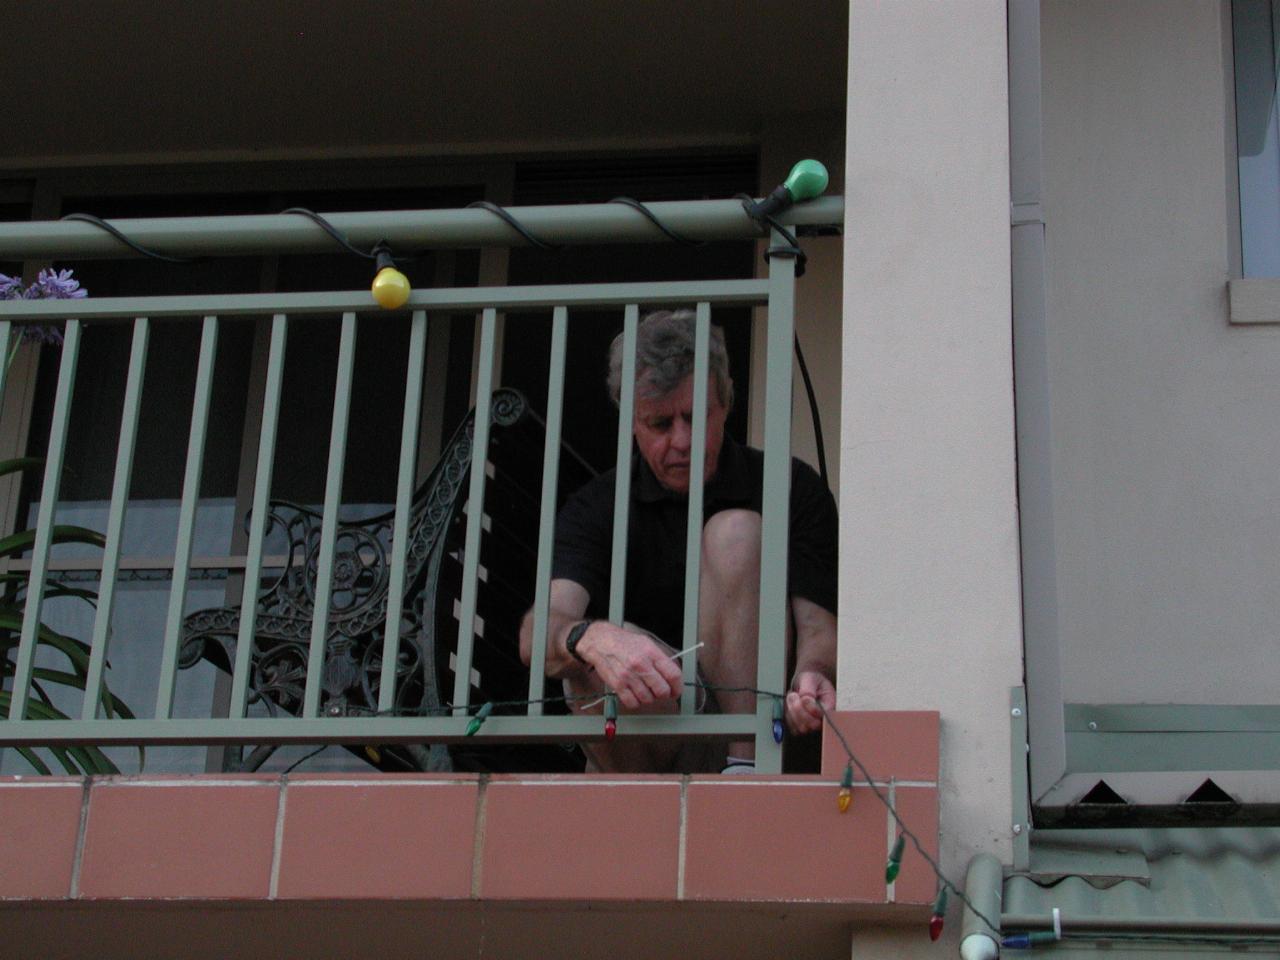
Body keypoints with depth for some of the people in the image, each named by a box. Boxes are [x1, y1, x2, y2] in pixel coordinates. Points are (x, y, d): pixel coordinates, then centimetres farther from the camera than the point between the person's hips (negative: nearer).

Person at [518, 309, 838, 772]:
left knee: (735, 532, -18)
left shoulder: (791, 488, 0)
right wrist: (590, 638, -46)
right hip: (642, 751, 0)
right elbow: (538, 632, -20)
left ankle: (748, 766, -24)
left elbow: (817, 627, -10)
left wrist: (812, 675, -36)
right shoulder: (596, 507, -1)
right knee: (595, 662, -33)